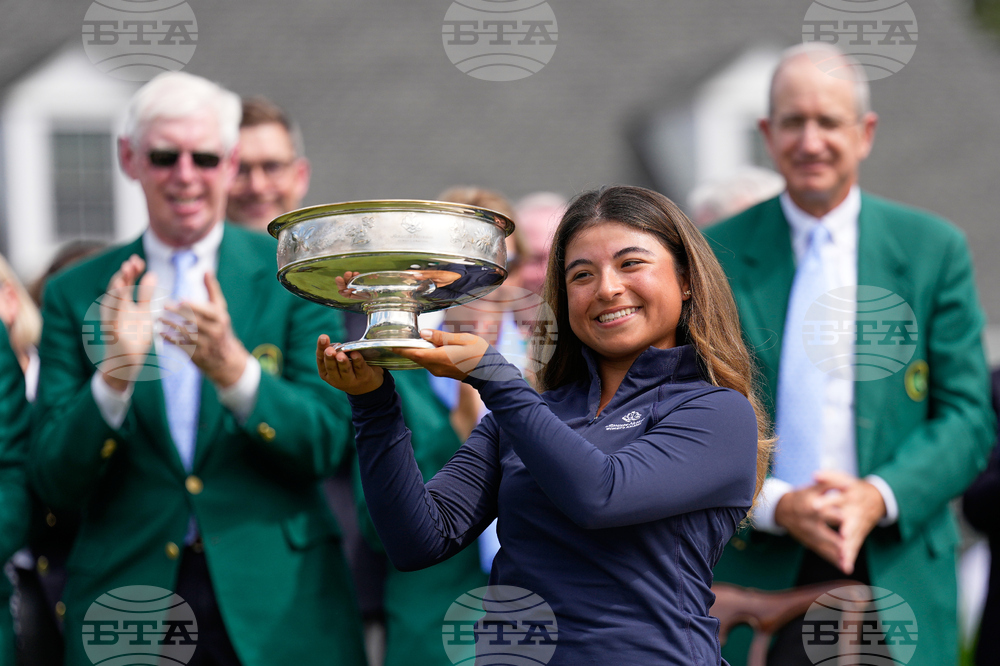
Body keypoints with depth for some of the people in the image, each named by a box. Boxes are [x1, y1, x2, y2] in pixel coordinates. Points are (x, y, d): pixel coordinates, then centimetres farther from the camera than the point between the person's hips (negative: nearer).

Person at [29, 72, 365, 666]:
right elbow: (54, 483, -1)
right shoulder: (75, 294, 4)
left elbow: (329, 444, -5)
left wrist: (234, 369, -22)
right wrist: (114, 375, -18)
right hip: (128, 606, 1)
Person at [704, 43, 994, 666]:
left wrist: (880, 497, -14)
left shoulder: (935, 249, 5)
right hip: (758, 572, 0)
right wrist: (777, 505, -13)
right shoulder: (714, 256, 4)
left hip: (896, 573, 0)